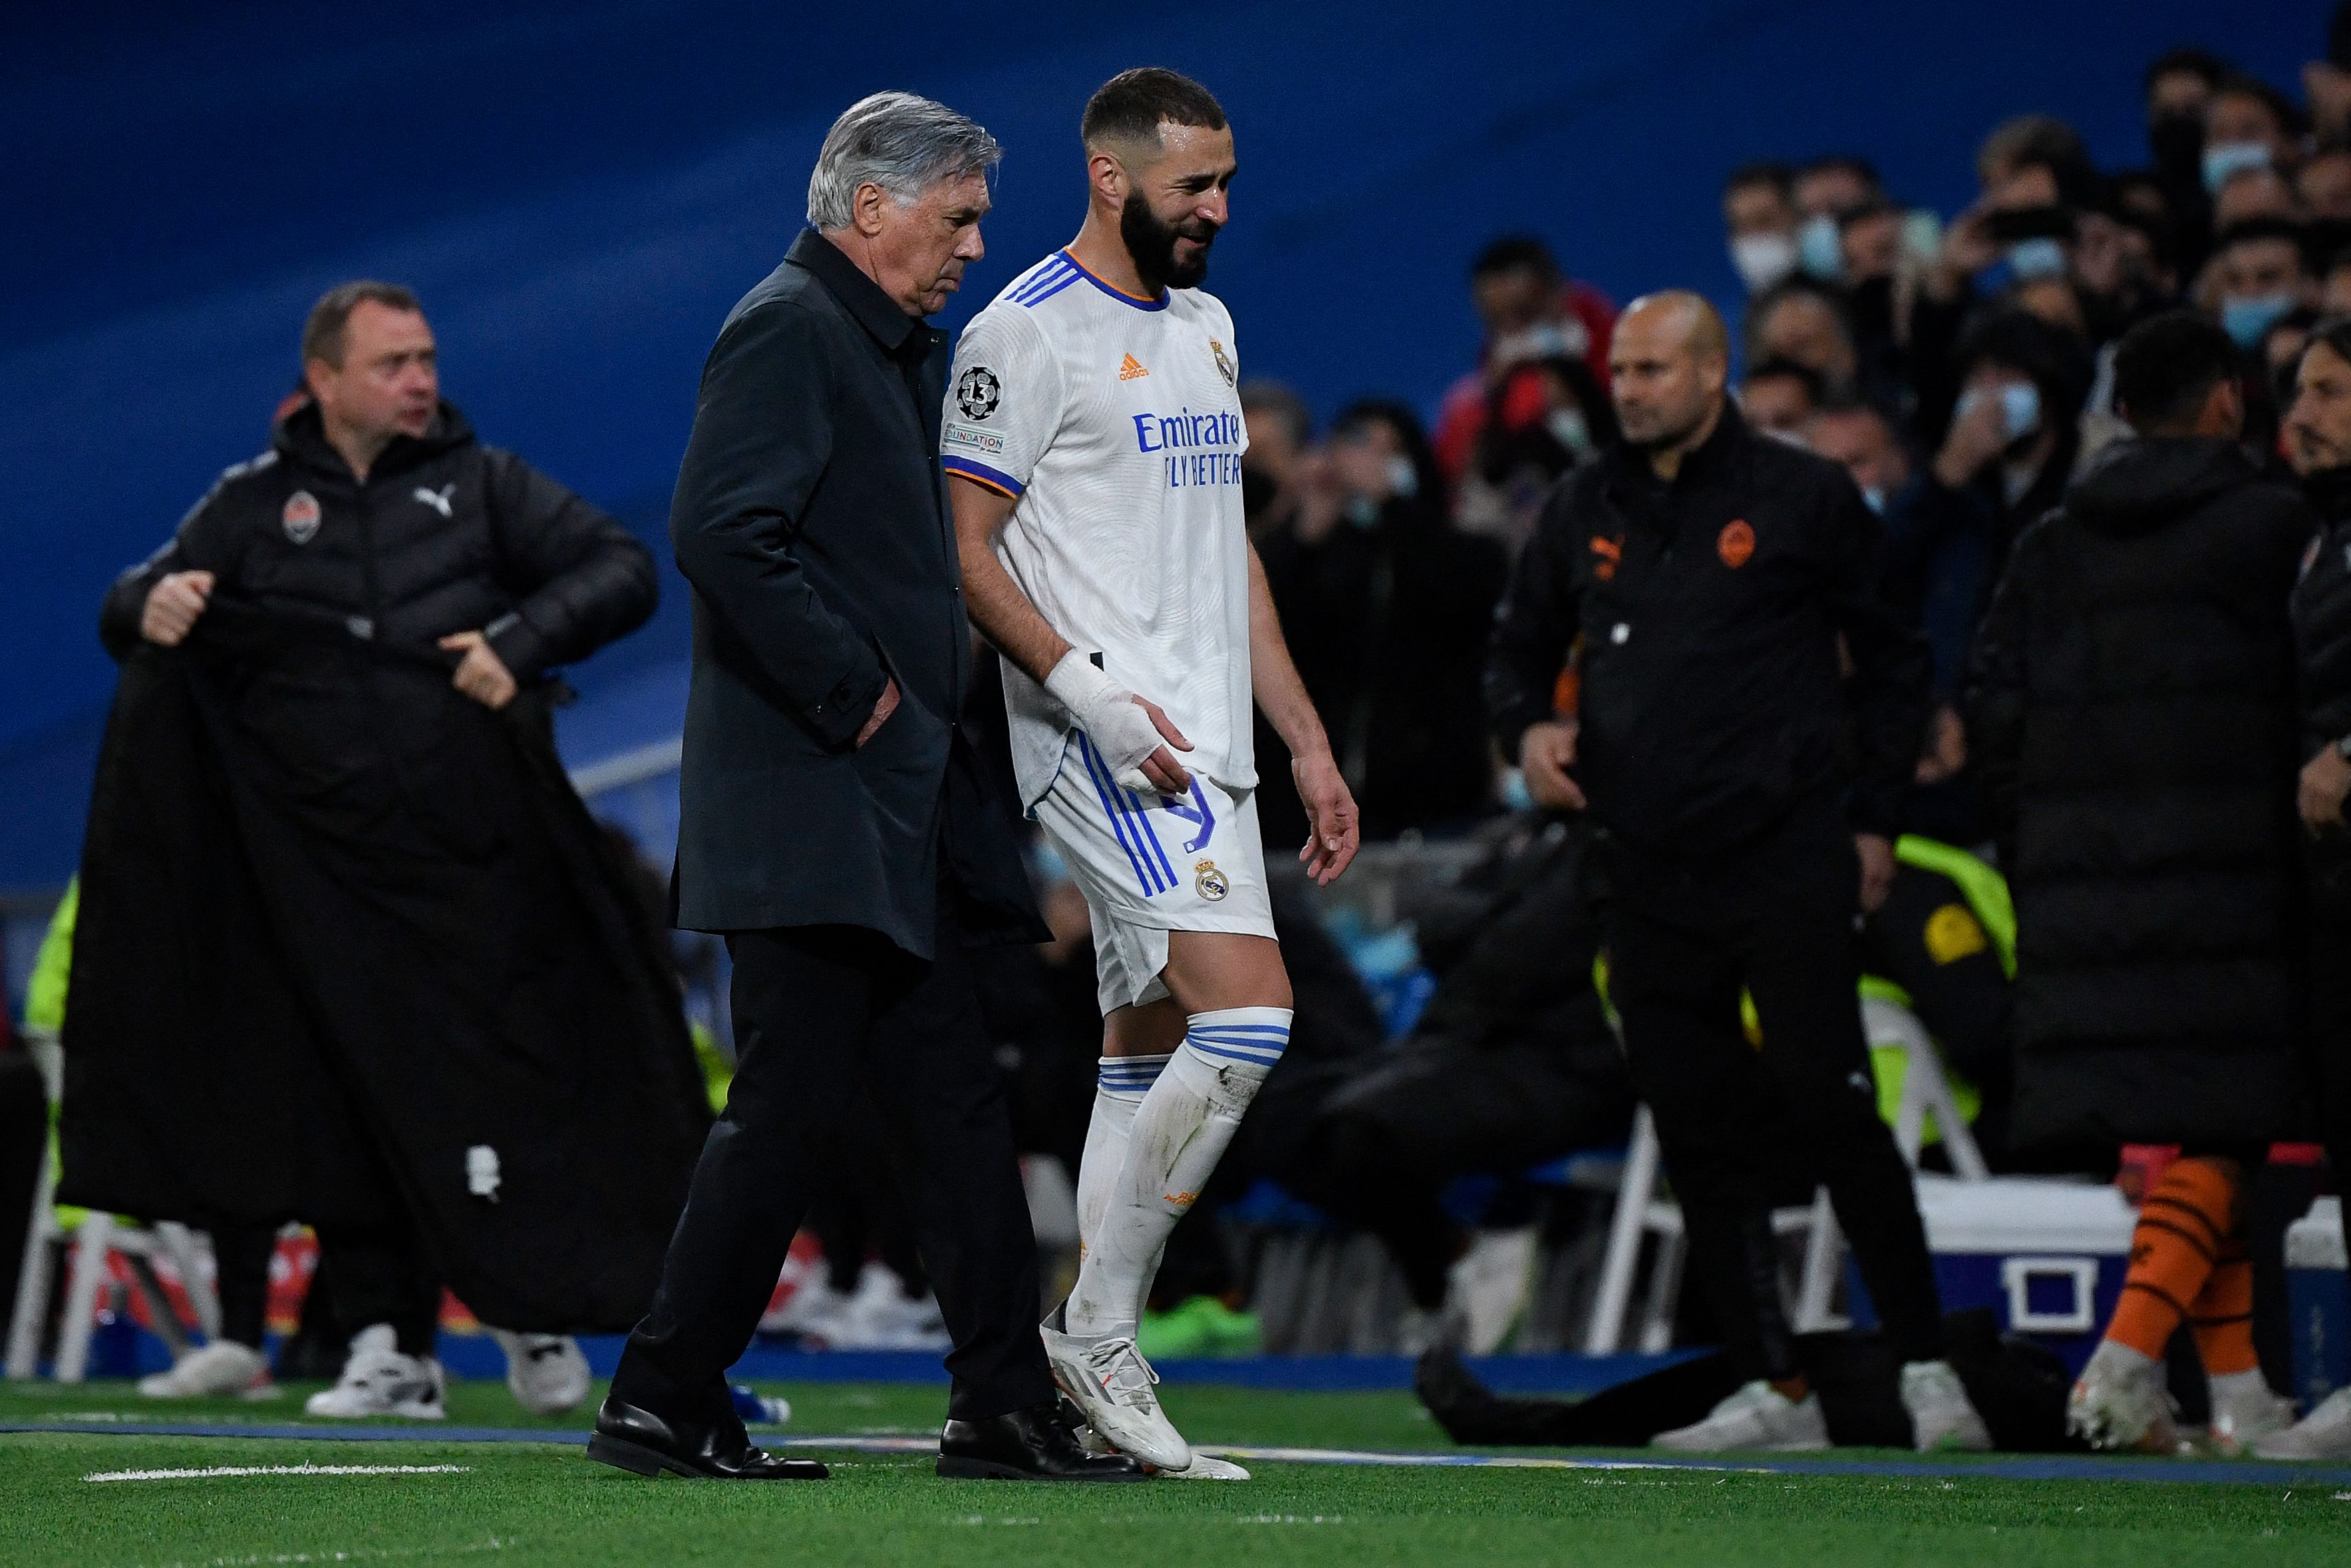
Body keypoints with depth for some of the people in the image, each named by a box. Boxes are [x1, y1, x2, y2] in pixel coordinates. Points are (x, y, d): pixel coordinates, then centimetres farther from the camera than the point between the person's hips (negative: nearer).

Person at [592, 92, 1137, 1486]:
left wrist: (923, 695, 13)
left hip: (902, 807, 10)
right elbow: (723, 533, -23)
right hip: (811, 806, -10)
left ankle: (1008, 1407, 10)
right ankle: (662, 1406, 1)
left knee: (958, 1107, 8)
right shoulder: (786, 332, -11)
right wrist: (853, 689, -19)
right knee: (794, 1108, -7)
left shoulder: (899, 350, 20)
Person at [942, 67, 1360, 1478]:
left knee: (1152, 1060, 8)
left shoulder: (1205, 328, 19)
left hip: (1200, 750, 9)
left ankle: (1102, 1388, 12)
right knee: (1249, 1015, -19)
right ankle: (1098, 1333, -10)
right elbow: (963, 551, -11)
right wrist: (1085, 683, -23)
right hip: (1102, 741, -9)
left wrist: (1308, 742, 20)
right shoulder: (1027, 332, -8)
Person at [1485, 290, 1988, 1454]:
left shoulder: (1803, 497, 0)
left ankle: (1925, 1366, -2)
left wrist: (1872, 815, 1)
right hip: (1647, 870, 5)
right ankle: (1774, 1390, 9)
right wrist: (1526, 728, 2)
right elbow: (1520, 647, 24)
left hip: (1785, 864, -5)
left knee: (1831, 1112, -10)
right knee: (1698, 1139, 3)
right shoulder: (1587, 513, 12)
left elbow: (1894, 658, 6)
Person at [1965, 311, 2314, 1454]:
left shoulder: (2048, 547, 11)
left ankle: (2240, 1393, 10)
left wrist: (2033, 864, 14)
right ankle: (2125, 1358, -20)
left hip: (2086, 880, 5)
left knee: (2173, 1130, 10)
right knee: (2213, 1130, -4)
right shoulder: (2274, 527, -2)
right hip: (2228, 876, -5)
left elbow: (1994, 711, 8)